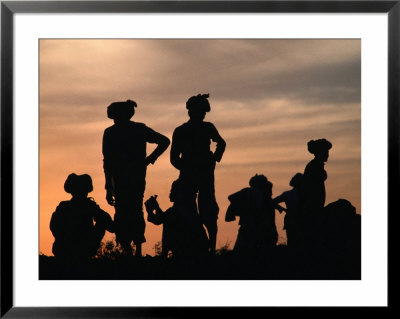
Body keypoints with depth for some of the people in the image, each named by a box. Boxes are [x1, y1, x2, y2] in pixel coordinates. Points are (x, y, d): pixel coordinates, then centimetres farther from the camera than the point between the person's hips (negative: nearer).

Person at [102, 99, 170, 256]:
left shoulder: (110, 133, 0)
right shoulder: (141, 129, 8)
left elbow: (108, 161, -4)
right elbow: (164, 141, 6)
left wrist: (109, 188, -4)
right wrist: (149, 159, 7)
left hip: (120, 179, -3)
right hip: (139, 177, 4)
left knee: (122, 214, 1)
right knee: (137, 211, 16)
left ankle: (127, 250, -8)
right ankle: (138, 250, 13)